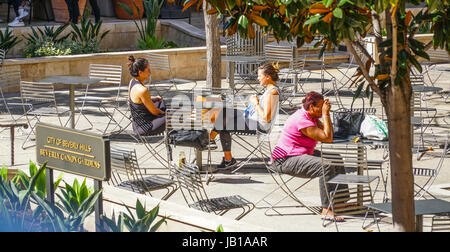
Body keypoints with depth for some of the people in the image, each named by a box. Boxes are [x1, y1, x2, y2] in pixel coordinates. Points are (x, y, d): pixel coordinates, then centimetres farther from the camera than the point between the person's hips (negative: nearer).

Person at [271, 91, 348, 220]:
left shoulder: (312, 117, 8)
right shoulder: (302, 120, -25)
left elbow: (329, 134, 8)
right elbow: (327, 138, -27)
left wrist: (326, 113, -2)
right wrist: (326, 114, -21)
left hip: (302, 154, 11)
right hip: (286, 161, -11)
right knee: (326, 166, -29)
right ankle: (326, 210, -28)